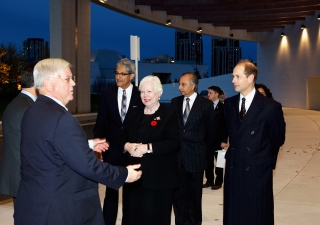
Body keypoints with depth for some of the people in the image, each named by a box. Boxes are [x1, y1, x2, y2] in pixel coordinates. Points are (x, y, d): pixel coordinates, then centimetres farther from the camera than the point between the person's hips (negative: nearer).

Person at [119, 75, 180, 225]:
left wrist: (148, 147, -22)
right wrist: (128, 145, -11)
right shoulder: (134, 114, 13)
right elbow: (122, 137, 12)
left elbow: (174, 142, -13)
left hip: (159, 176, -4)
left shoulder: (169, 114, -4)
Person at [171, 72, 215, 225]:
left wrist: (205, 149, 9)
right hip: (177, 154, 3)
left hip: (196, 155, -3)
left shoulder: (206, 104, -5)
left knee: (194, 193, 11)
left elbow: (211, 130, 3)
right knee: (178, 192, 8)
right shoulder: (175, 102, 5)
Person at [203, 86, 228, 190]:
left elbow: (225, 125, -8)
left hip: (218, 139, -4)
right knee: (208, 161, 9)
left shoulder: (222, 107, -6)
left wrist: (224, 140, -13)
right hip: (207, 139, 4)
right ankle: (209, 180, 20)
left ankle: (218, 182, 16)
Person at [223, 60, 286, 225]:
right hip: (233, 169, 4)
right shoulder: (229, 104, 5)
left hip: (257, 171, -4)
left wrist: (266, 159, 9)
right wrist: (234, 153, 7)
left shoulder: (271, 107, -9)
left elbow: (277, 139, 1)